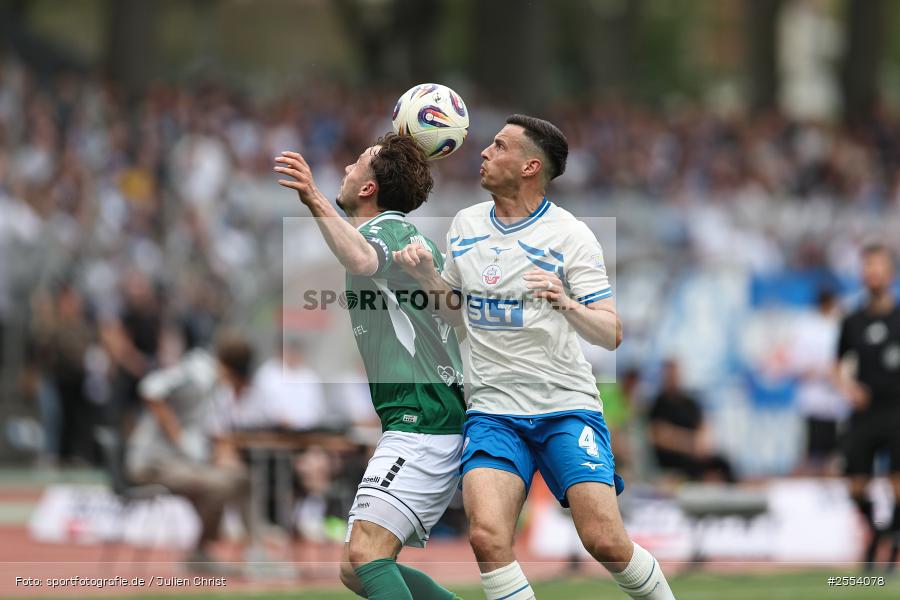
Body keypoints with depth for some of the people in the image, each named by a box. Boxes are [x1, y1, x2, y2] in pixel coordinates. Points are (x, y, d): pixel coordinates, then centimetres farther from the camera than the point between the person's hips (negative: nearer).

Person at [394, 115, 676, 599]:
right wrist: (425, 274, 3)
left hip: (566, 406, -3)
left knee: (606, 542, -14)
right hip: (493, 410, 3)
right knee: (487, 537, -21)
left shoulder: (570, 235, -4)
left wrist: (568, 305, -27)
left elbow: (611, 335, -7)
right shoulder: (465, 224, 10)